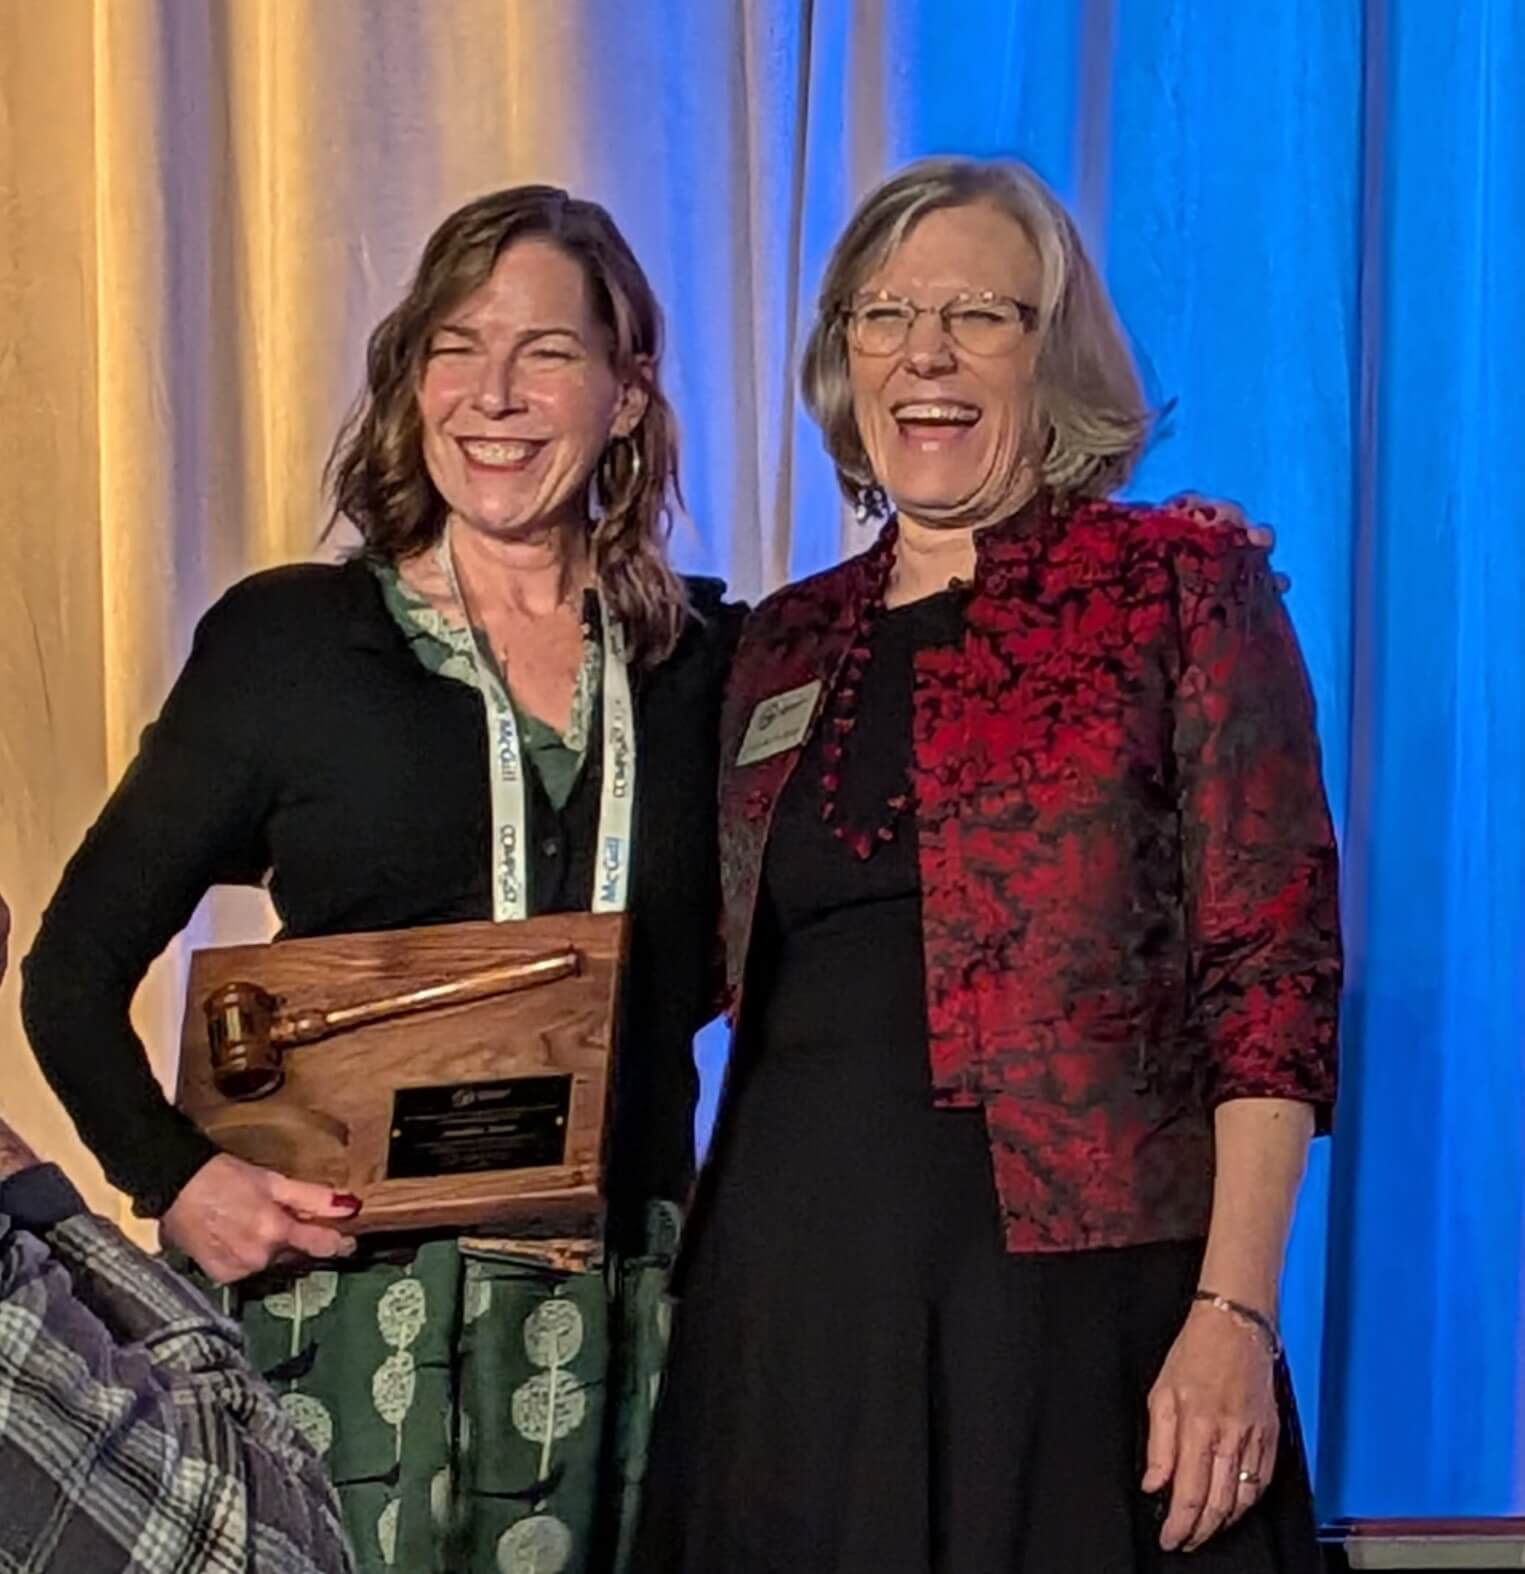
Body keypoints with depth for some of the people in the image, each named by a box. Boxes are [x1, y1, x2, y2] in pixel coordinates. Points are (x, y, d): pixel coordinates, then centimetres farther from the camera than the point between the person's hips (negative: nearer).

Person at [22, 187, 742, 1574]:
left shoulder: (707, 655, 6)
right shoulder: (287, 640, -1)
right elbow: (76, 966, 1)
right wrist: (176, 1179, -13)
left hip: (623, 1315, 2)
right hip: (356, 1306, -2)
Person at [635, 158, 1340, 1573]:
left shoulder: (1182, 589, -1)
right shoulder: (788, 643, 13)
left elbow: (1272, 968, -7)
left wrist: (1234, 1314, -14)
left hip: (1072, 1287, -4)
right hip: (795, 1294, 4)